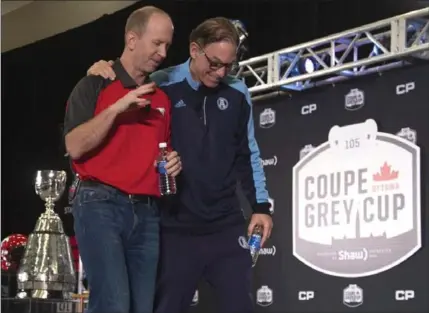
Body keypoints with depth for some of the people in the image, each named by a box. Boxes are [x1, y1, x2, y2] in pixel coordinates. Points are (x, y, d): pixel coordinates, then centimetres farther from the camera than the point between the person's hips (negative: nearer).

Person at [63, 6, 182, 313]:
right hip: (101, 204, -5)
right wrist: (117, 108, -16)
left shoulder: (162, 98, 18)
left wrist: (172, 162, 4)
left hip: (147, 212, 6)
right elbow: (75, 146, -9)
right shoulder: (95, 85, 2)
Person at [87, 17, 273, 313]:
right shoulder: (161, 87, -6)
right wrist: (103, 71, -13)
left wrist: (261, 206, 10)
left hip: (227, 225, 3)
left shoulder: (238, 93, 5)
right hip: (176, 227, -3)